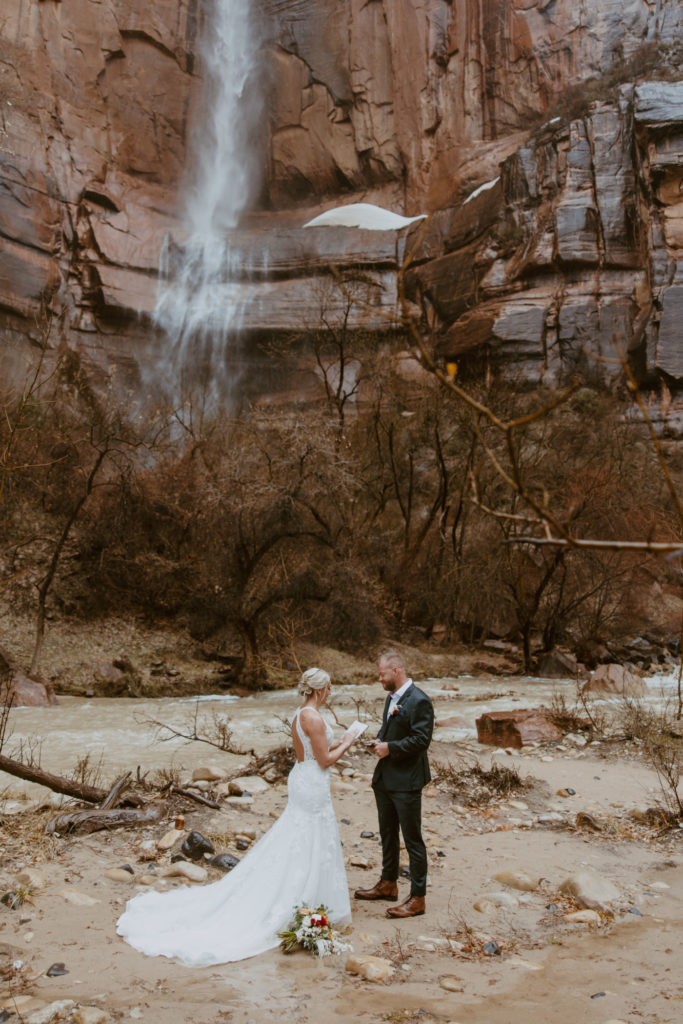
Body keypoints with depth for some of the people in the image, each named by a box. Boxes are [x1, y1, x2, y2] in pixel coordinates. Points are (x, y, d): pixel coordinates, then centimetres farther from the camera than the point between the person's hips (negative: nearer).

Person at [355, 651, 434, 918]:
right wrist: (378, 740, 2)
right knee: (387, 833, 21)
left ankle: (417, 898, 11)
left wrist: (390, 747, -20)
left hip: (406, 781, -9)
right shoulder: (391, 698, 10)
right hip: (385, 777, 9)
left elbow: (421, 739, -22)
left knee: (412, 839, 1)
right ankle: (388, 885, 37)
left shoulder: (419, 701, -18)